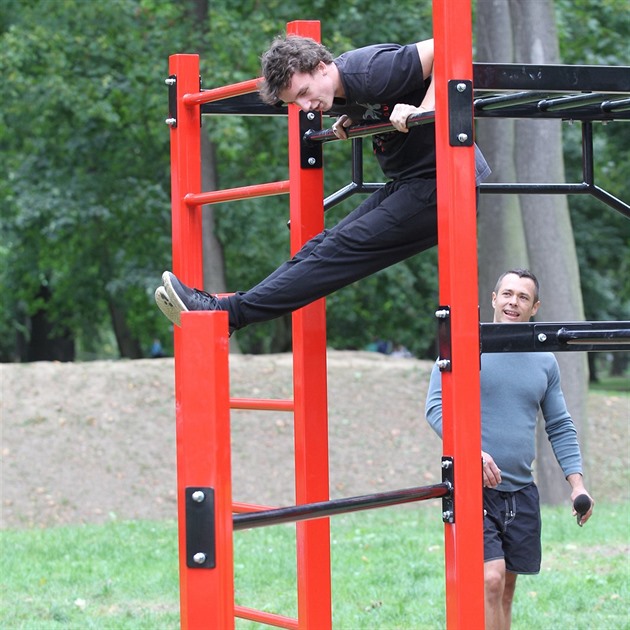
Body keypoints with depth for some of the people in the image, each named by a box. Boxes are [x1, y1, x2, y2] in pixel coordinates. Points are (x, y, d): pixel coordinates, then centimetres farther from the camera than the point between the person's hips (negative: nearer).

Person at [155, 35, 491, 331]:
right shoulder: (339, 98, 6)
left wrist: (422, 111, -28)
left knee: (345, 248, -13)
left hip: (438, 183, -9)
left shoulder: (371, 70, -21)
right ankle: (233, 308, -2)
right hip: (407, 183, 9)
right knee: (327, 244, 1)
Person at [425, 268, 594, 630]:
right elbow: (437, 407, -9)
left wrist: (577, 483, 3)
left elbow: (560, 427, 16)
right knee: (491, 580, -18)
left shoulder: (545, 363, 12)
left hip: (521, 492, 5)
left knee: (506, 589, 9)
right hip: (473, 487, -5)